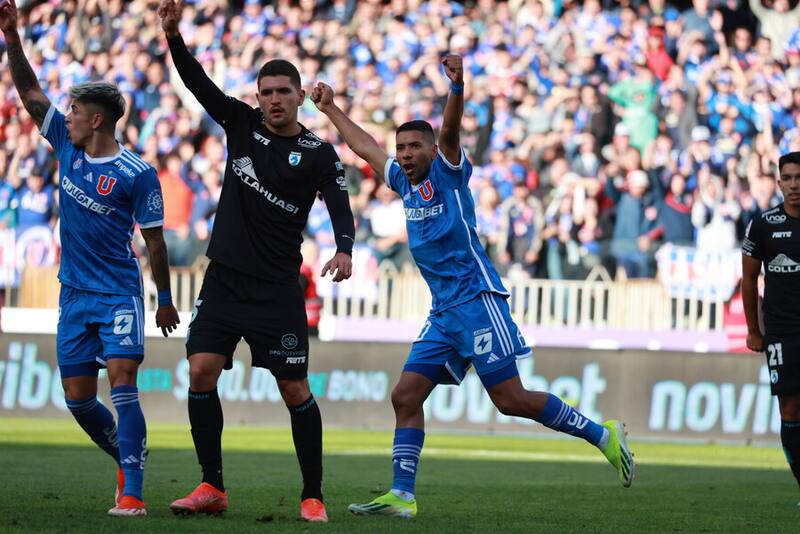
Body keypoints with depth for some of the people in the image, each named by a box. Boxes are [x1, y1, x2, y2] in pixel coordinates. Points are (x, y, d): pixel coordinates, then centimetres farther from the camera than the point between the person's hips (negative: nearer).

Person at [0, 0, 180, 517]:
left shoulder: (137, 174, -11)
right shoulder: (67, 146, 5)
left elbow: (155, 241, -4)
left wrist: (165, 299, 1)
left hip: (120, 294, -6)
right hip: (74, 294, 6)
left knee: (123, 384, -16)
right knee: (78, 398, 6)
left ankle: (132, 492, -18)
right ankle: (127, 459, 27)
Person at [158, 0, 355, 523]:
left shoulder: (319, 154, -3)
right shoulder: (241, 123, 6)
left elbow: (341, 208, -11)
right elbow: (197, 82, -1)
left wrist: (344, 251, -31)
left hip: (278, 290, -3)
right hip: (224, 278, 3)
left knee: (295, 390, -4)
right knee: (201, 372, -8)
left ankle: (313, 497, 5)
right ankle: (212, 487, 0)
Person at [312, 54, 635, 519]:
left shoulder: (447, 173, -3)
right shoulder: (405, 181, 16)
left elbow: (450, 132, -22)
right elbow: (364, 145, 31)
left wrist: (457, 87, -39)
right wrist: (331, 109, 36)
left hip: (476, 299, -8)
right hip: (444, 313, 8)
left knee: (511, 400, -11)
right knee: (406, 396, 0)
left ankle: (603, 435, 0)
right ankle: (402, 496, 0)